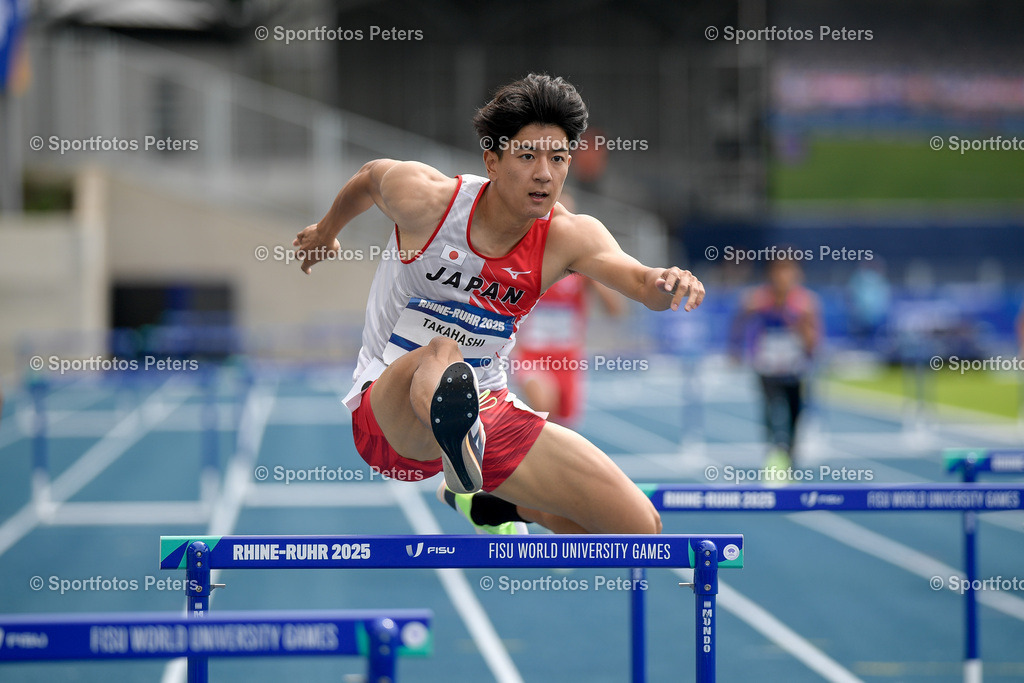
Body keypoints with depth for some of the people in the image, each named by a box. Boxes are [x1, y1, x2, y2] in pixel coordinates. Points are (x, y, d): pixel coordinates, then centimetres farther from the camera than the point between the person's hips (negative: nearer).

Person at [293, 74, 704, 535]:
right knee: (443, 355, -40)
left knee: (640, 527, -2)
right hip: (388, 407, -4)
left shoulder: (568, 237, -10)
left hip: (488, 409, 4)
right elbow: (371, 177, 8)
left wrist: (667, 285, -52)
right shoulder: (423, 199, -15)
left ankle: (480, 499, 23)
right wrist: (327, 230, 28)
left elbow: (640, 281, -27)